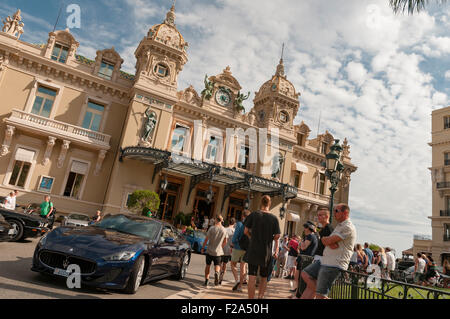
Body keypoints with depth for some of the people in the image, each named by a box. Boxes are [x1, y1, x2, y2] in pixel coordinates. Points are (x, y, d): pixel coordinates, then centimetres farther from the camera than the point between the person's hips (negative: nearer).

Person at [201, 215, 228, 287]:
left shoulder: (211, 228, -10)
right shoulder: (224, 230, -1)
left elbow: (206, 239, -6)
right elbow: (225, 242, 6)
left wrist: (203, 247, 6)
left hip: (210, 250, -1)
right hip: (218, 251, 1)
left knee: (208, 265, 13)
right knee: (217, 265, 10)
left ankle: (206, 281, 16)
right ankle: (216, 273, -23)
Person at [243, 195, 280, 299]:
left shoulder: (253, 215, -4)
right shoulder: (274, 218, -3)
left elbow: (246, 231, -2)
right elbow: (277, 236, -5)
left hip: (253, 250, -1)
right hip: (266, 252, 1)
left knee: (252, 277, 3)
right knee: (264, 277, 17)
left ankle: (251, 297, 3)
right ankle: (260, 296, 11)